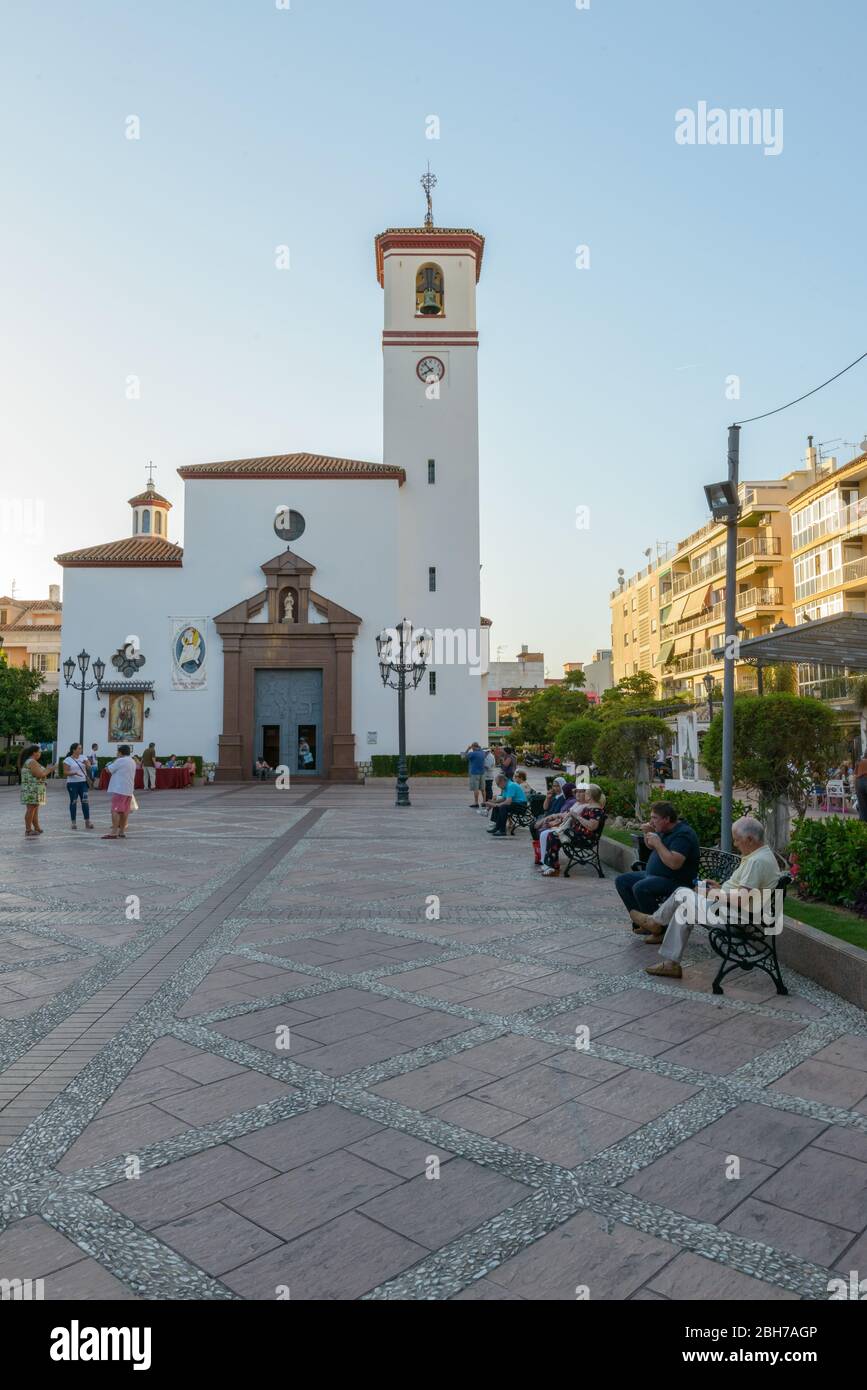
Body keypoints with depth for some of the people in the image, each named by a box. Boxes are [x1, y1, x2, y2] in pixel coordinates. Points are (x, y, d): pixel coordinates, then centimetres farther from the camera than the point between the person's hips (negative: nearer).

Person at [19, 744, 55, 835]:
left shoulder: (28, 761, 18)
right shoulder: (32, 762, -14)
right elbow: (39, 775, -19)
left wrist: (47, 770, 17)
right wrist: (48, 770, -5)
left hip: (33, 790, 11)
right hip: (32, 789, -11)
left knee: (35, 809, 13)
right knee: (31, 809, -8)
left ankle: (37, 828, 18)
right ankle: (28, 830, -6)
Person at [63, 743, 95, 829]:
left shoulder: (83, 757, 9)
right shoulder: (68, 760, -3)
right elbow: (66, 772, -6)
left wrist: (86, 763, -15)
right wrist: (74, 773, -22)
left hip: (83, 783, 3)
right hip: (72, 783, -3)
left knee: (85, 801, -3)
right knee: (73, 802, 2)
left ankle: (87, 822, -1)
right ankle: (73, 823, 10)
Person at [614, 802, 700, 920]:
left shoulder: (683, 834, -20)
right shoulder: (664, 830, 10)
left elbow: (674, 864, -32)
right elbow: (650, 847, 28)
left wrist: (657, 843, -21)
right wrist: (647, 833, 5)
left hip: (676, 881, -11)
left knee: (640, 888, -32)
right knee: (621, 880, 5)